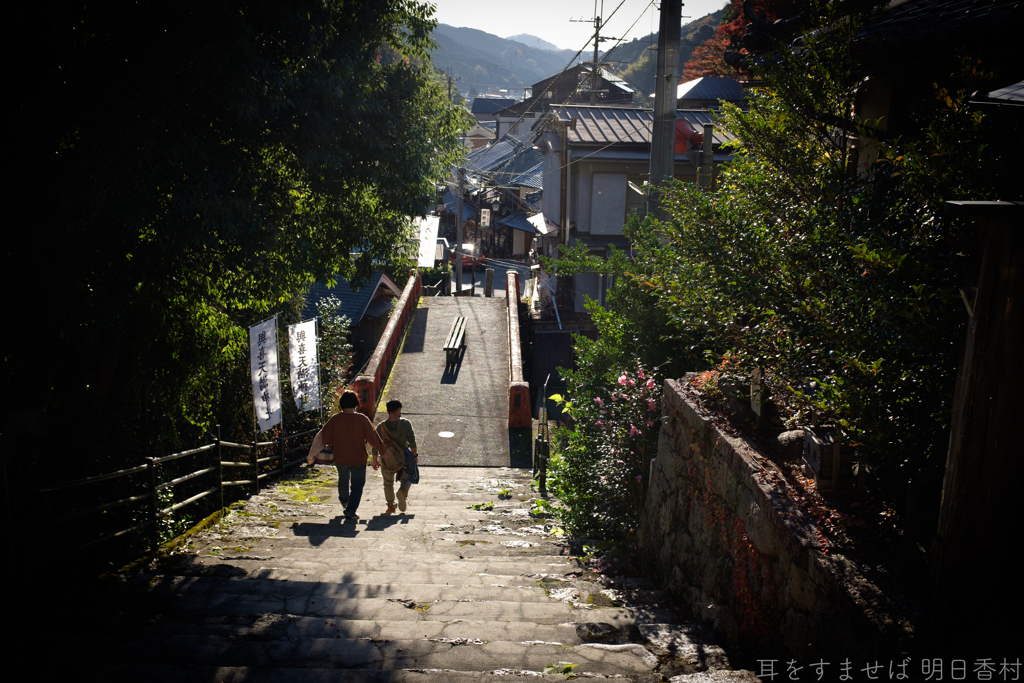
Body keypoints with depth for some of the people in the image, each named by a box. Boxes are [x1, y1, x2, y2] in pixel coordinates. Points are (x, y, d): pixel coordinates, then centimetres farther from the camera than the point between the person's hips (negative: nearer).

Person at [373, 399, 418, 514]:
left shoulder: (381, 427, -8)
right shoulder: (406, 424, -12)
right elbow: (412, 442, -12)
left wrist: (374, 460, 7)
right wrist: (415, 455, 2)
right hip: (403, 459, -1)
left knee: (388, 484, 19)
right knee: (406, 479, 20)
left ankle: (390, 506, 22)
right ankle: (403, 491, -10)